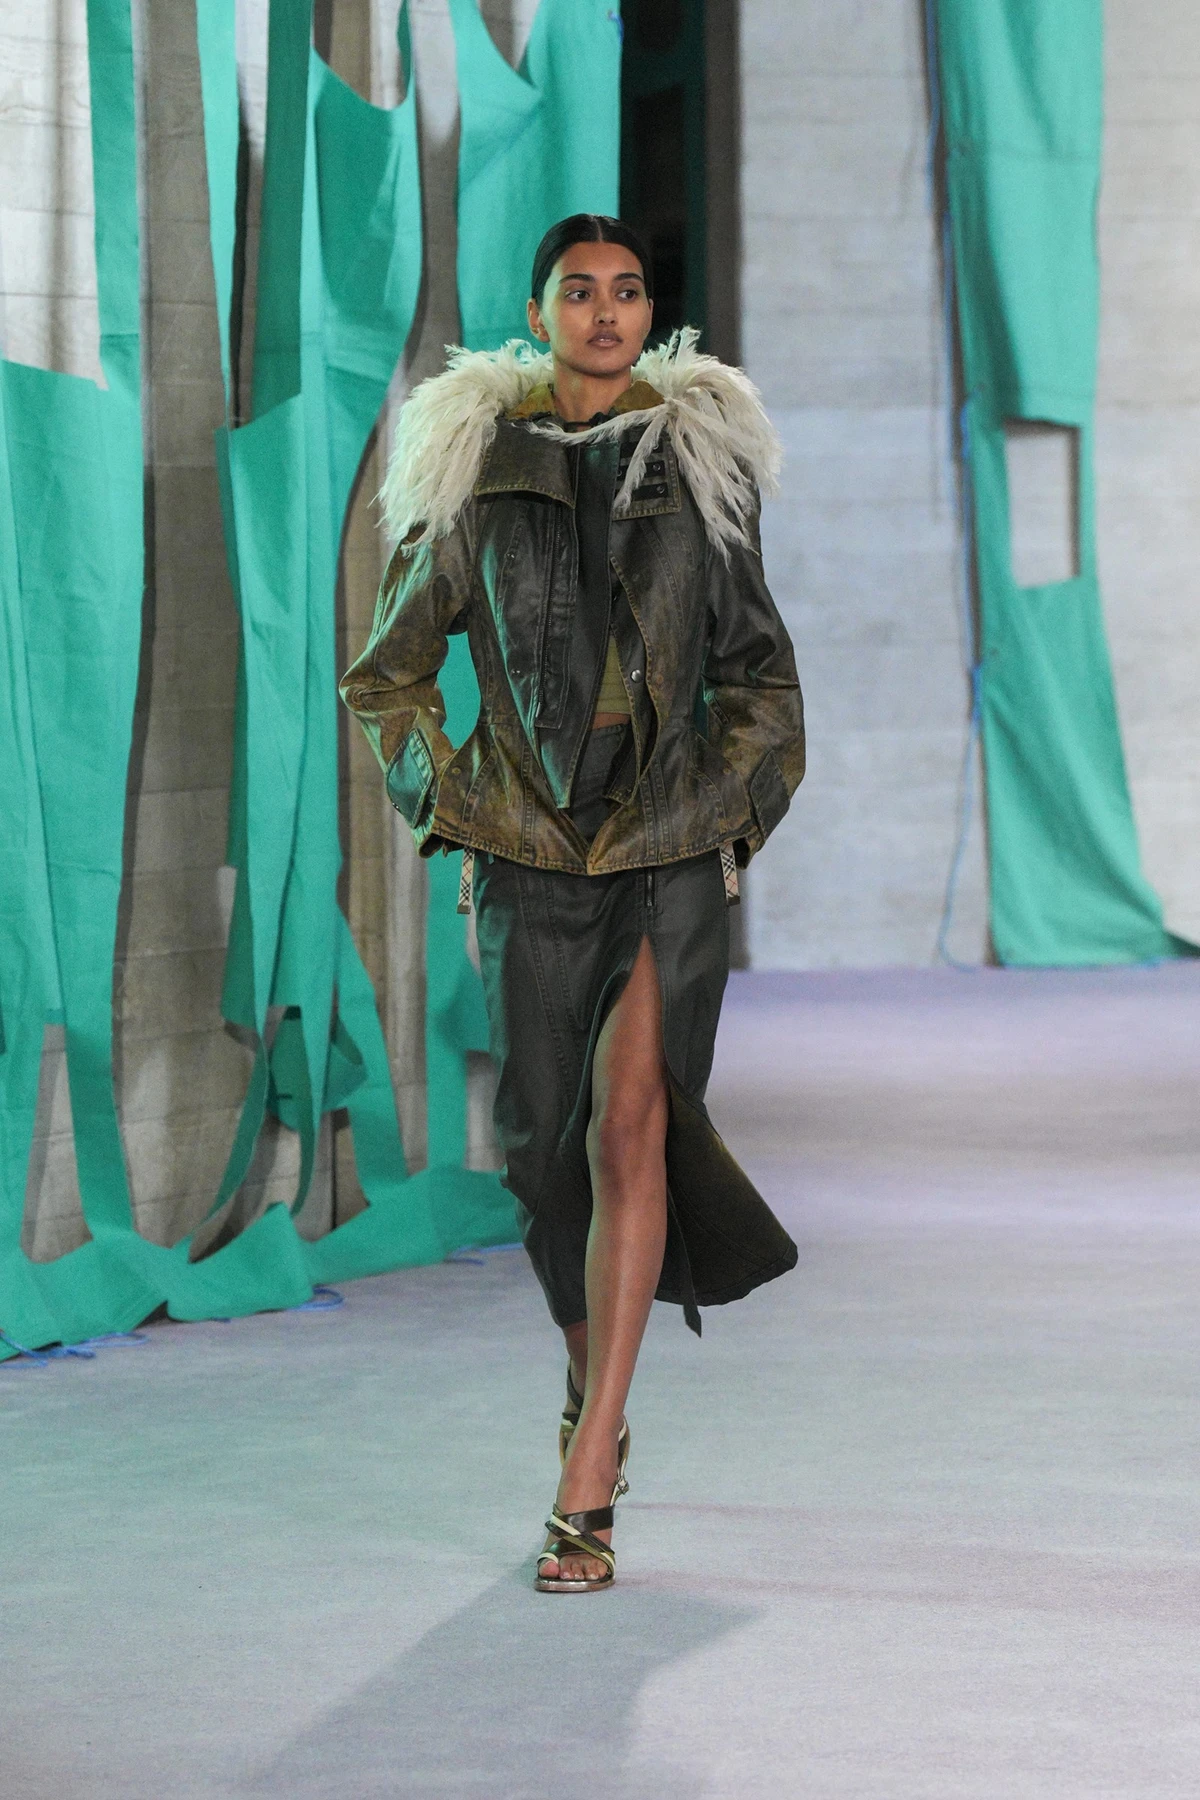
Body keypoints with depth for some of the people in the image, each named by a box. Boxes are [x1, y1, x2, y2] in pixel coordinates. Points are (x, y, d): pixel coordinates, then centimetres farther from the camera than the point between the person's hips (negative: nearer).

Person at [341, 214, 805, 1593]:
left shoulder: (699, 462, 5)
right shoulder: (475, 469, 3)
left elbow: (760, 677, 13)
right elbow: (388, 676, 11)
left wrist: (737, 820, 3)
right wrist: (450, 812, 2)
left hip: (674, 845, -1)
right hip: (528, 847, 1)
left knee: (630, 1123, -13)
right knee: (546, 1141, 4)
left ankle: (587, 1488, -14)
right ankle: (595, 1386, 33)